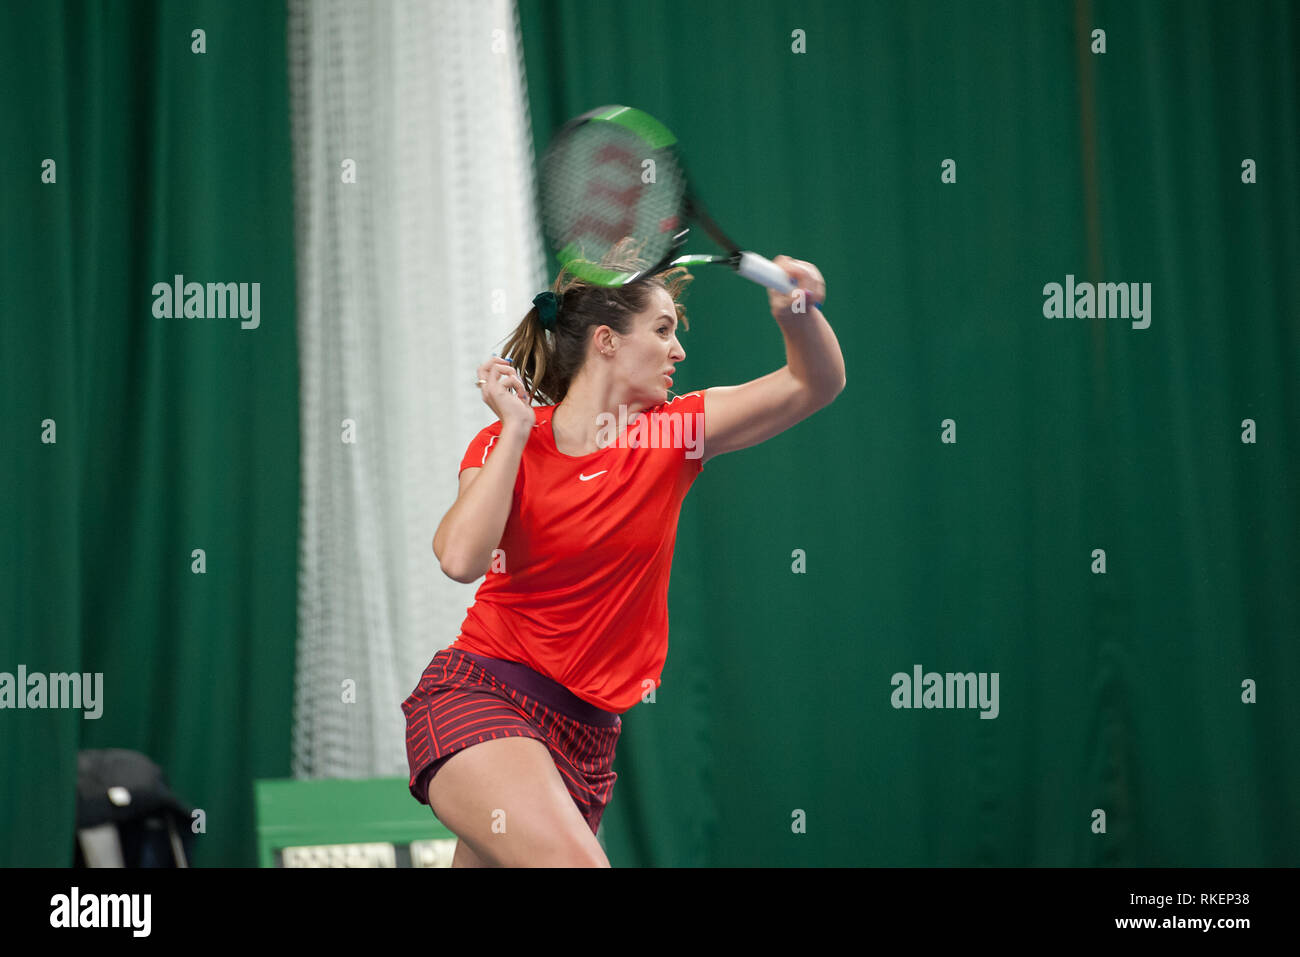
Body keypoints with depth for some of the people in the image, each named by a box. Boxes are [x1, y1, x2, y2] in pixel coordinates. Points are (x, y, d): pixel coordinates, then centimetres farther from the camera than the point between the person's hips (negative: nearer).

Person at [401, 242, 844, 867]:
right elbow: (461, 558, -20)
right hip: (477, 697, -5)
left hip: (585, 735, 5)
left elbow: (816, 385, -3)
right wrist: (517, 429, -13)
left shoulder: (669, 435, 5)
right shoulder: (505, 444, -1)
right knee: (575, 862, -30)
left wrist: (799, 313, -24)